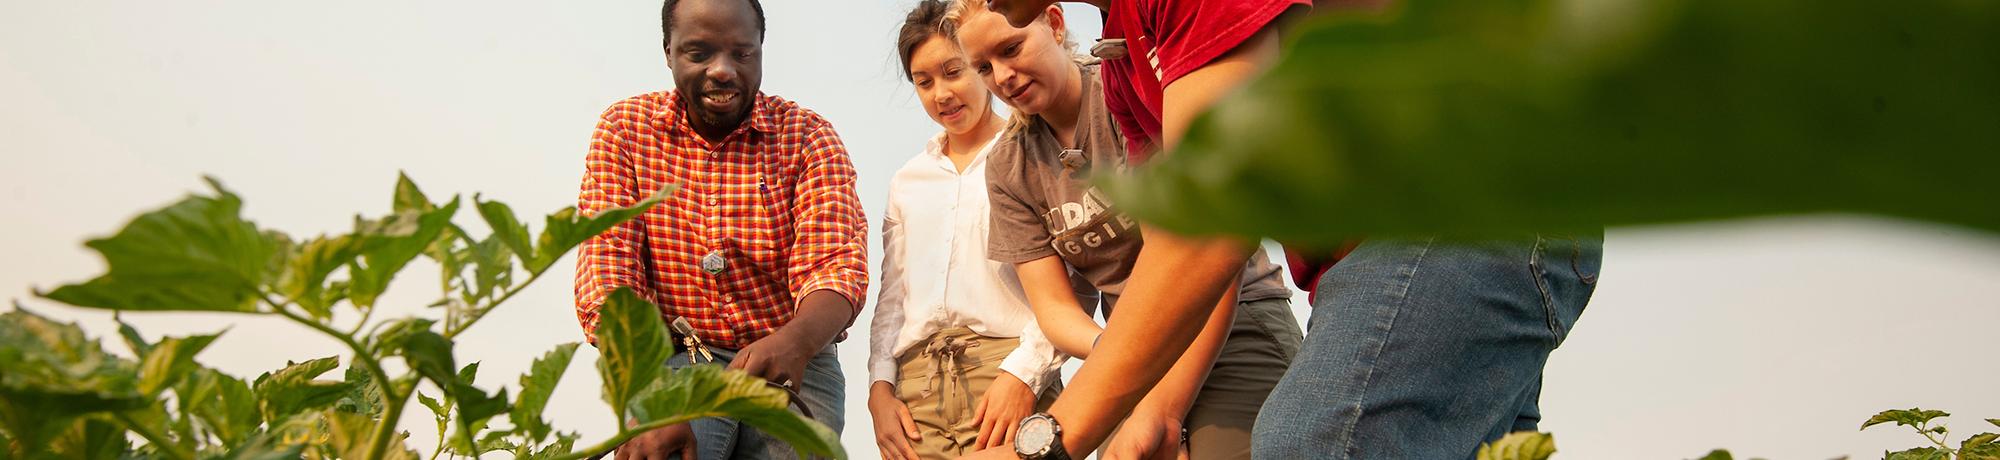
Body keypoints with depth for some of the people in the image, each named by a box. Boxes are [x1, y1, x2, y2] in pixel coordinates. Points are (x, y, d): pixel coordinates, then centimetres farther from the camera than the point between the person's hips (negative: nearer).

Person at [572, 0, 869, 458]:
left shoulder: (808, 137, -1)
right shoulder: (624, 128, 1)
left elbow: (834, 266, -14)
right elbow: (607, 273, -9)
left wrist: (796, 340, -39)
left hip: (791, 368, 1)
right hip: (673, 363, 0)